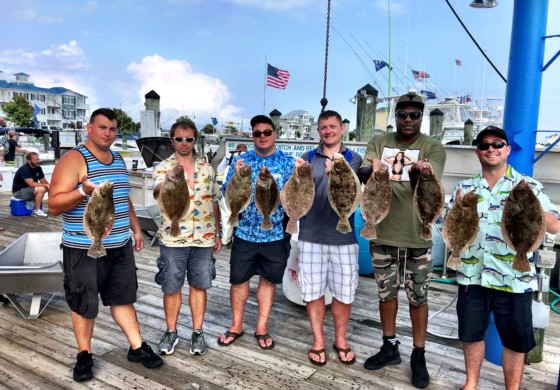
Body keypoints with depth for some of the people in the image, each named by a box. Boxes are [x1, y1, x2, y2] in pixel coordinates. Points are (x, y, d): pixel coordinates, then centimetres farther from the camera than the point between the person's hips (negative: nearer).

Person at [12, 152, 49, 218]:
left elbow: (43, 181, 6)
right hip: (19, 191, -8)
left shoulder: (38, 168, 2)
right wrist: (45, 185, -25)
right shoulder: (24, 169, -22)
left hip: (29, 189, 9)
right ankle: (36, 211, -19)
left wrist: (48, 185, -14)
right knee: (41, 189, -29)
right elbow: (31, 184, -30)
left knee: (50, 188, -4)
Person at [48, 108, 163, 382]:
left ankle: (137, 348, 26)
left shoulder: (118, 160, 12)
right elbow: (54, 206, -16)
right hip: (84, 249, -6)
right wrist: (83, 190, -32)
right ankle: (84, 355, 26)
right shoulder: (74, 159, -11)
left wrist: (136, 229, 20)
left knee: (123, 298, 15)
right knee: (84, 304, 8)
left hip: (120, 247, 6)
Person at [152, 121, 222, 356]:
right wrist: (166, 186, -49)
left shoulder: (207, 169, 8)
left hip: (204, 239, 3)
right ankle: (171, 331, 26)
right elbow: (157, 191, -25)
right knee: (171, 287, 8)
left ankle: (197, 332, 23)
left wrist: (217, 234, 11)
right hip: (173, 239, -2)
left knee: (199, 285, 10)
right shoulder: (164, 167, -3)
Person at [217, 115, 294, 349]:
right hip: (244, 233, 1)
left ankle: (262, 328, 28)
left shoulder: (288, 162, 0)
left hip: (275, 234, 0)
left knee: (268, 280, 11)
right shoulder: (241, 160, 3)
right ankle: (236, 326, 28)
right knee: (239, 279, 9)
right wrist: (236, 177, -18)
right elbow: (227, 194, 0)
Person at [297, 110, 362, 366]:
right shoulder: (307, 158, 5)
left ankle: (340, 340, 30)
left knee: (344, 291, 10)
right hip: (311, 235, 1)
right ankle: (318, 340, 27)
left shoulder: (353, 159, 2)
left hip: (343, 236, 0)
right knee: (313, 290, 9)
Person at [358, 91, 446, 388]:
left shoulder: (433, 148, -4)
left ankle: (418, 356, 25)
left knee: (418, 298, 9)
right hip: (382, 233, 2)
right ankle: (389, 347, 33)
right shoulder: (378, 143, 3)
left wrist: (415, 172, -41)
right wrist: (372, 170, -36)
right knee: (386, 292, 15)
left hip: (417, 236, -2)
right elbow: (362, 174, -12)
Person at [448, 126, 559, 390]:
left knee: (515, 340, 11)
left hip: (513, 277, -2)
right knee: (471, 333, 16)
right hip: (472, 274, 3)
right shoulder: (464, 188, 6)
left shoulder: (528, 186, -1)